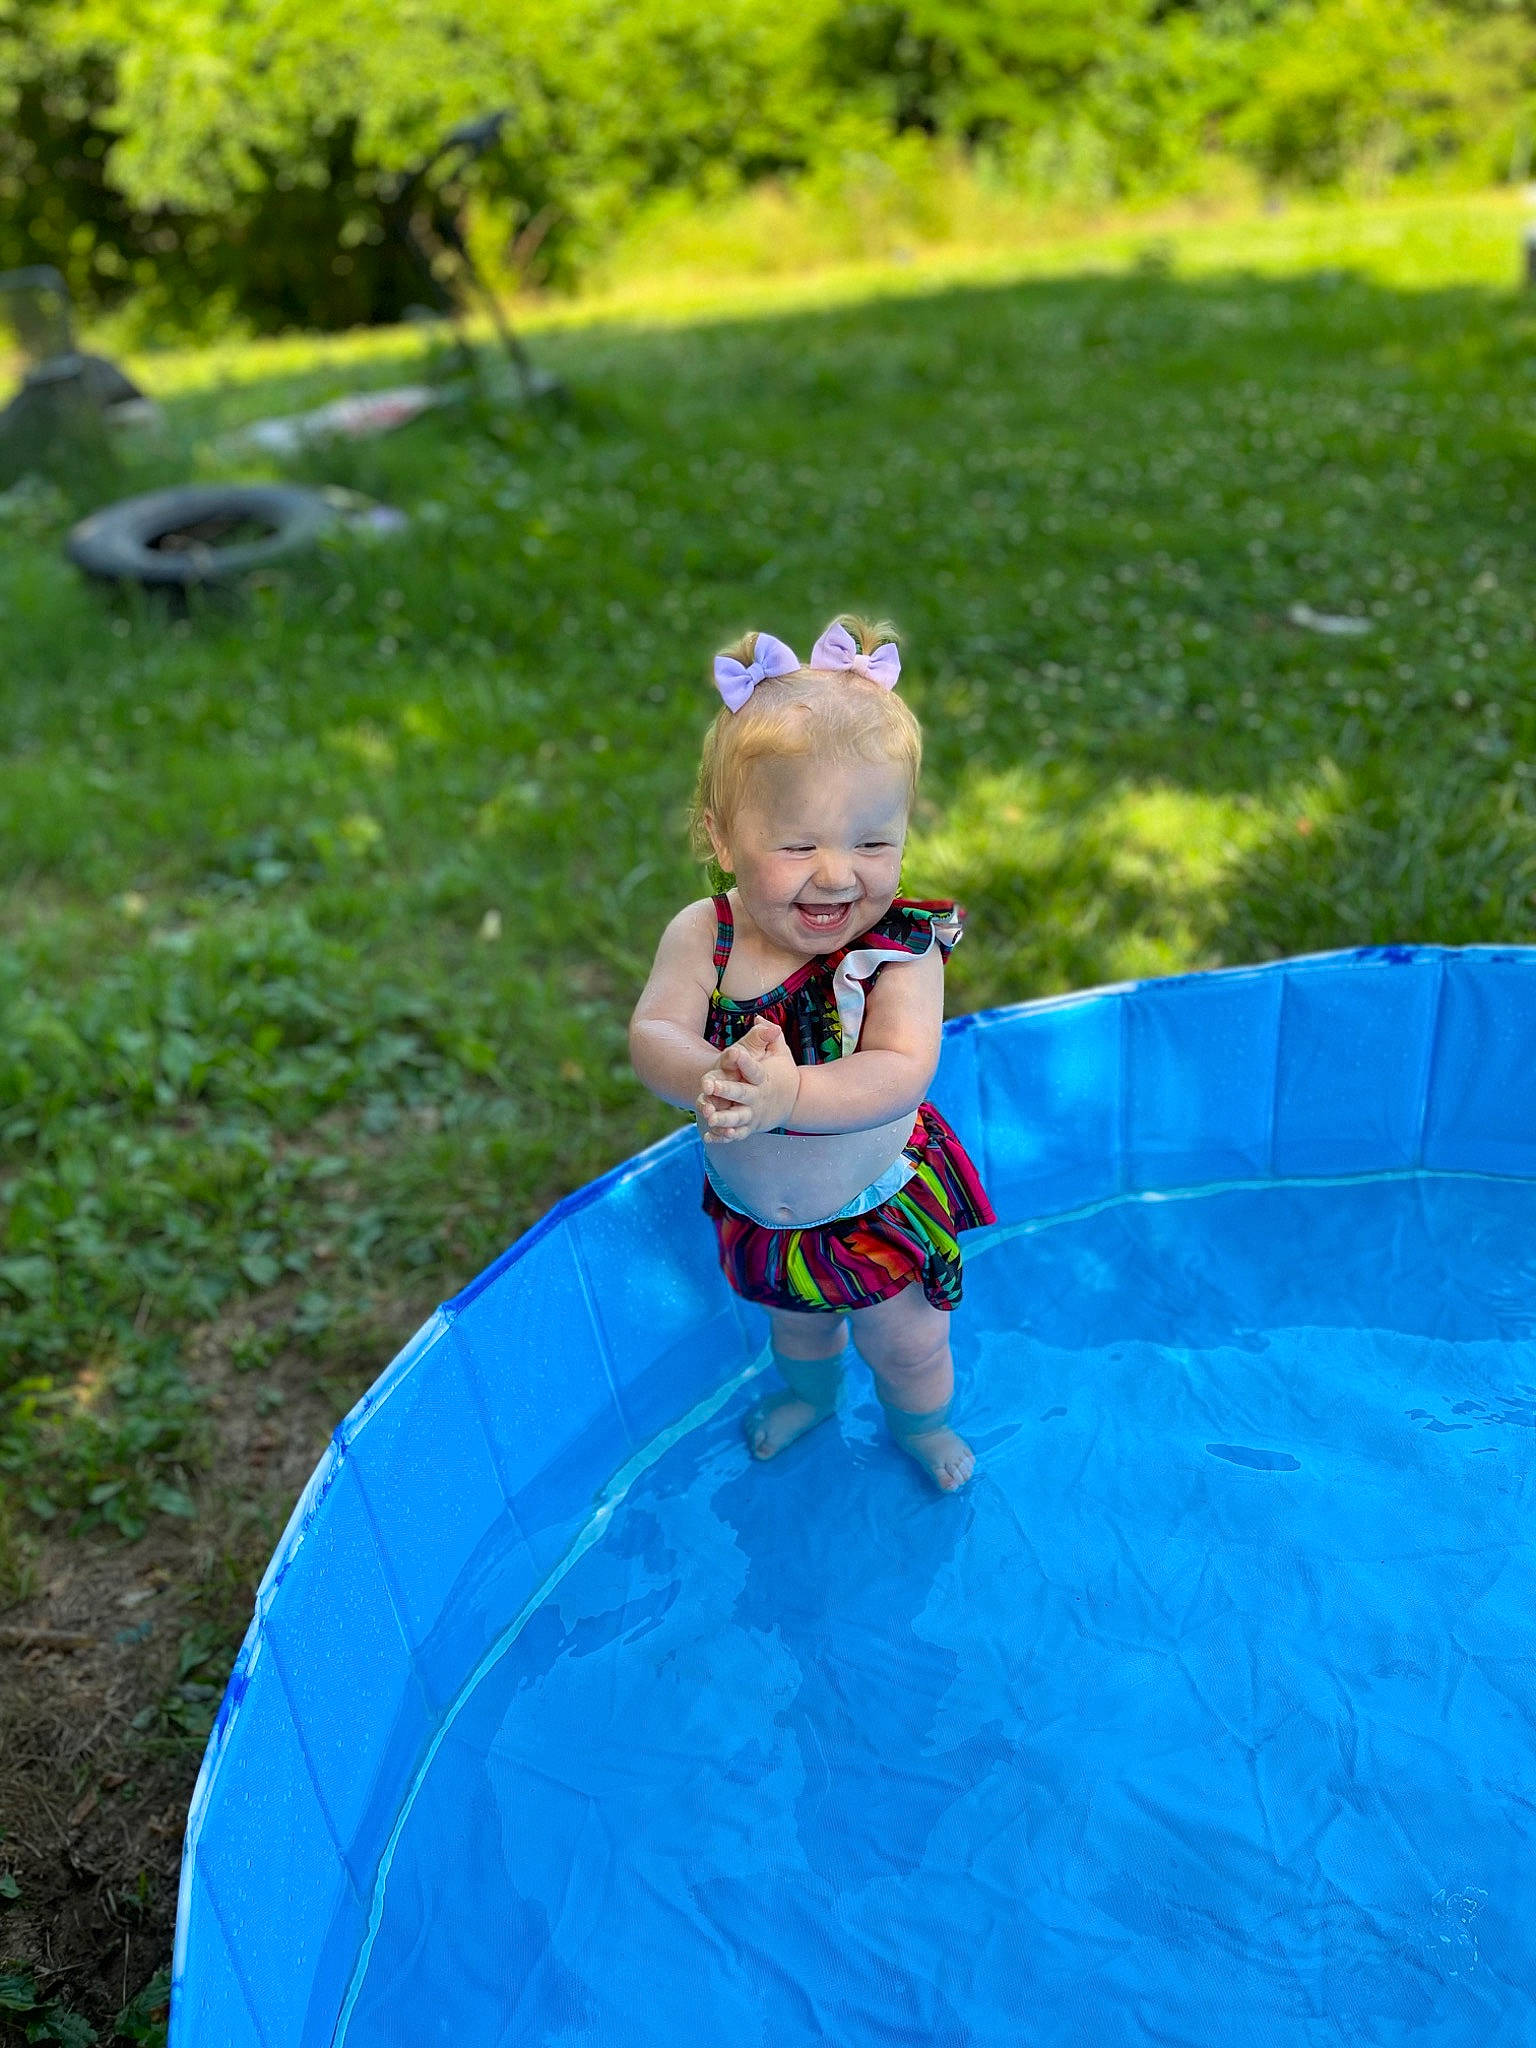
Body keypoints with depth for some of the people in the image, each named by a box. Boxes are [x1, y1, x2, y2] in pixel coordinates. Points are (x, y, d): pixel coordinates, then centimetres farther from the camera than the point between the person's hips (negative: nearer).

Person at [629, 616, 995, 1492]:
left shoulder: (902, 951, -28)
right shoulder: (703, 936, -21)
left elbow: (899, 1072, -39)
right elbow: (652, 1037, -29)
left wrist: (787, 1096, -57)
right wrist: (710, 1078, -53)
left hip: (879, 1211, -2)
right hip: (753, 1213, 3)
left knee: (907, 1345, 22)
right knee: (797, 1319, 32)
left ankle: (921, 1425, 57)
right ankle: (809, 1393, 67)